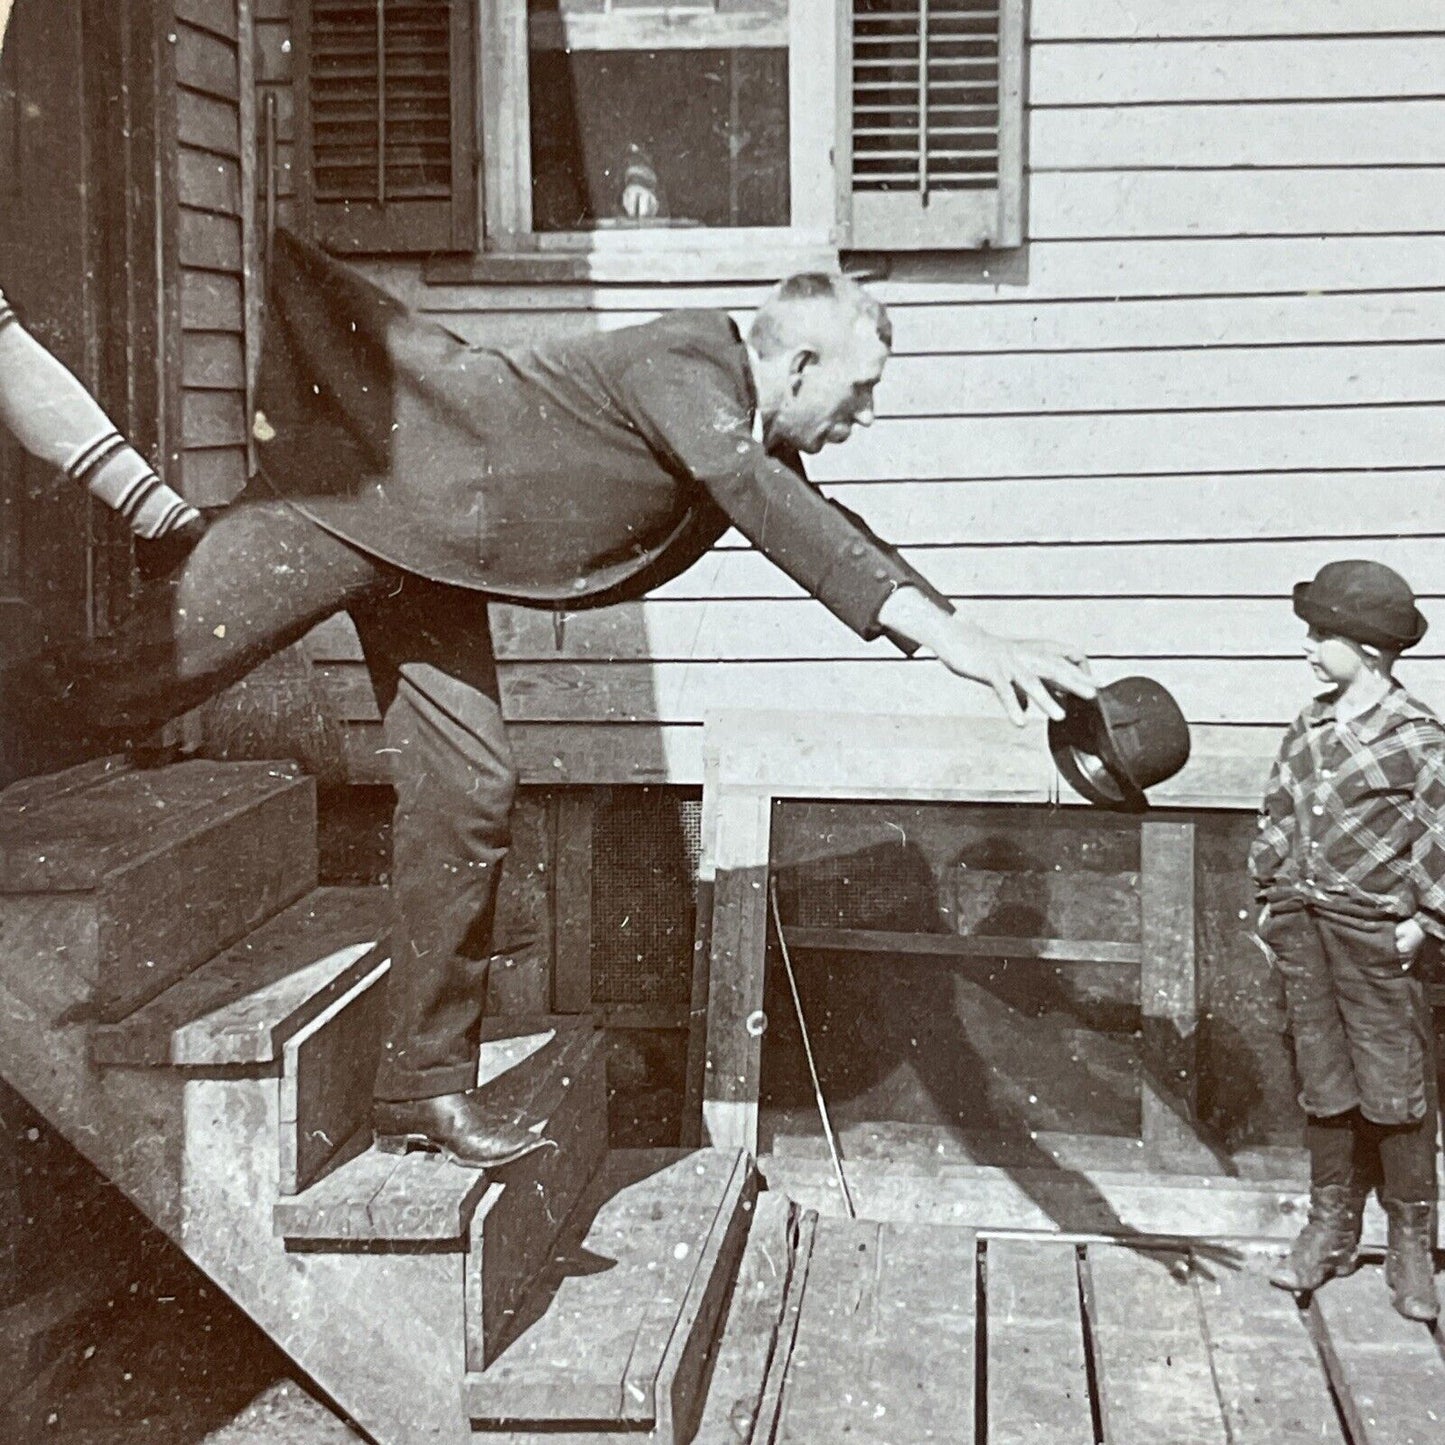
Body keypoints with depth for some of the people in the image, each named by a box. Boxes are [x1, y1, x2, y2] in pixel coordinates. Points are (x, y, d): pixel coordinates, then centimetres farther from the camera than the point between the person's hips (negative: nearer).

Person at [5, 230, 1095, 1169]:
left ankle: (427, 1084, 7)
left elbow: (828, 535, 11)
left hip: (431, 562, 8)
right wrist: (943, 630, -47)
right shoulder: (686, 369, -24)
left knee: (467, 791, 1)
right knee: (148, 674, -9)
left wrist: (980, 642, 3)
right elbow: (761, 504, -40)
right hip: (357, 490, -8)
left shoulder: (755, 446, 4)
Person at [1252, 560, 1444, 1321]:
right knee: (1323, 1087, 13)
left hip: (1376, 935, -5)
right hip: (1303, 929, 6)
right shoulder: (1309, 727, 8)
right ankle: (1330, 1230, 24)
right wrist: (1270, 896, 13)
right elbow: (1278, 814, 16)